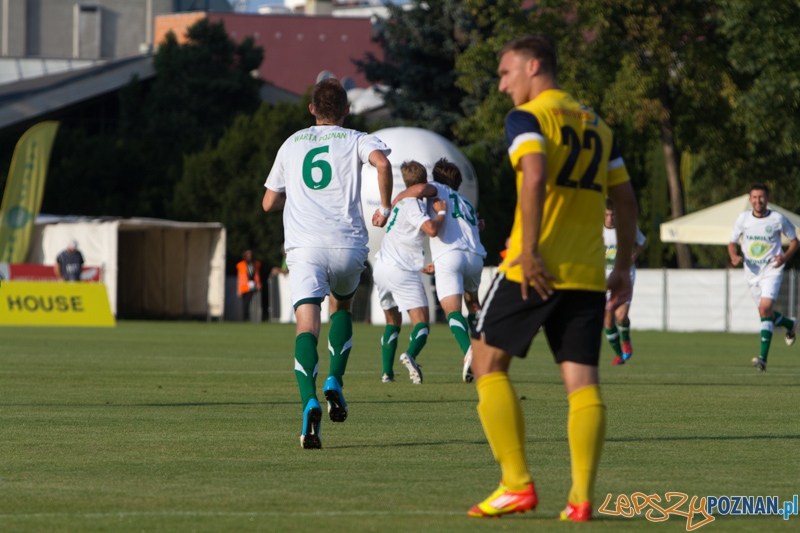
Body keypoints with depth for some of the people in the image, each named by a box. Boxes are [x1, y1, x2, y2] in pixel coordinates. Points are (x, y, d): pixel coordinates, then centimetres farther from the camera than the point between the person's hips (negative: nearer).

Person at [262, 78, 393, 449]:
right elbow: (382, 162, -12)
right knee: (342, 306, 28)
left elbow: (269, 203, 25)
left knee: (307, 324, -11)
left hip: (304, 244, 0)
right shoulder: (356, 140, 12)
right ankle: (334, 382, 9)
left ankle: (310, 403, -34)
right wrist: (385, 208, 0)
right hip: (347, 243, 0)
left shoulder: (291, 144, 21)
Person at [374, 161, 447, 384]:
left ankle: (387, 370, 8)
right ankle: (410, 355, -36)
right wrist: (442, 212, -6)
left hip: (381, 267, 8)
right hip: (401, 271, -8)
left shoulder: (402, 201, 18)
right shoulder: (413, 205, -10)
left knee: (393, 322, 19)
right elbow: (431, 229, -26)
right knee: (421, 321, -9)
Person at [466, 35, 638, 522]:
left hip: (536, 268, -6)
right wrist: (624, 268, 22)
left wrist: (529, 251, -21)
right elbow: (626, 199, 18)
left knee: (489, 364, 7)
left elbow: (535, 175, -19)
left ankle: (518, 485, -1)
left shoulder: (527, 117, -2)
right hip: (587, 274, 6)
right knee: (582, 381, 1)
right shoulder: (597, 125, 19)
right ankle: (582, 499, -9)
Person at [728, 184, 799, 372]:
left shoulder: (778, 219, -6)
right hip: (752, 272, 5)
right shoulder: (743, 219, 0)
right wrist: (734, 256, -12)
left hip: (772, 270, -5)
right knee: (765, 313, 14)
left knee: (765, 309, -22)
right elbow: (732, 243, 10)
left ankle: (763, 357, -26)